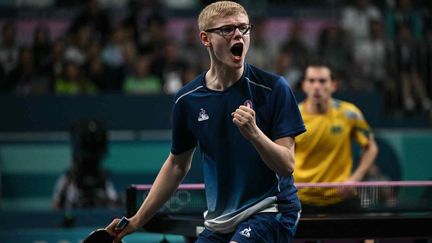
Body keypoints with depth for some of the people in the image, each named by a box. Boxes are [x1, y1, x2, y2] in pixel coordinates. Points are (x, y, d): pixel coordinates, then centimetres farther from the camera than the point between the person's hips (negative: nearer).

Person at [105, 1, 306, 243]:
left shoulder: (273, 87, -10)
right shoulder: (187, 99, 2)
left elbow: (287, 166, -13)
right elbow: (178, 164, 15)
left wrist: (253, 133, -31)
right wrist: (137, 221, 14)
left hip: (270, 210, -5)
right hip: (220, 221, 5)